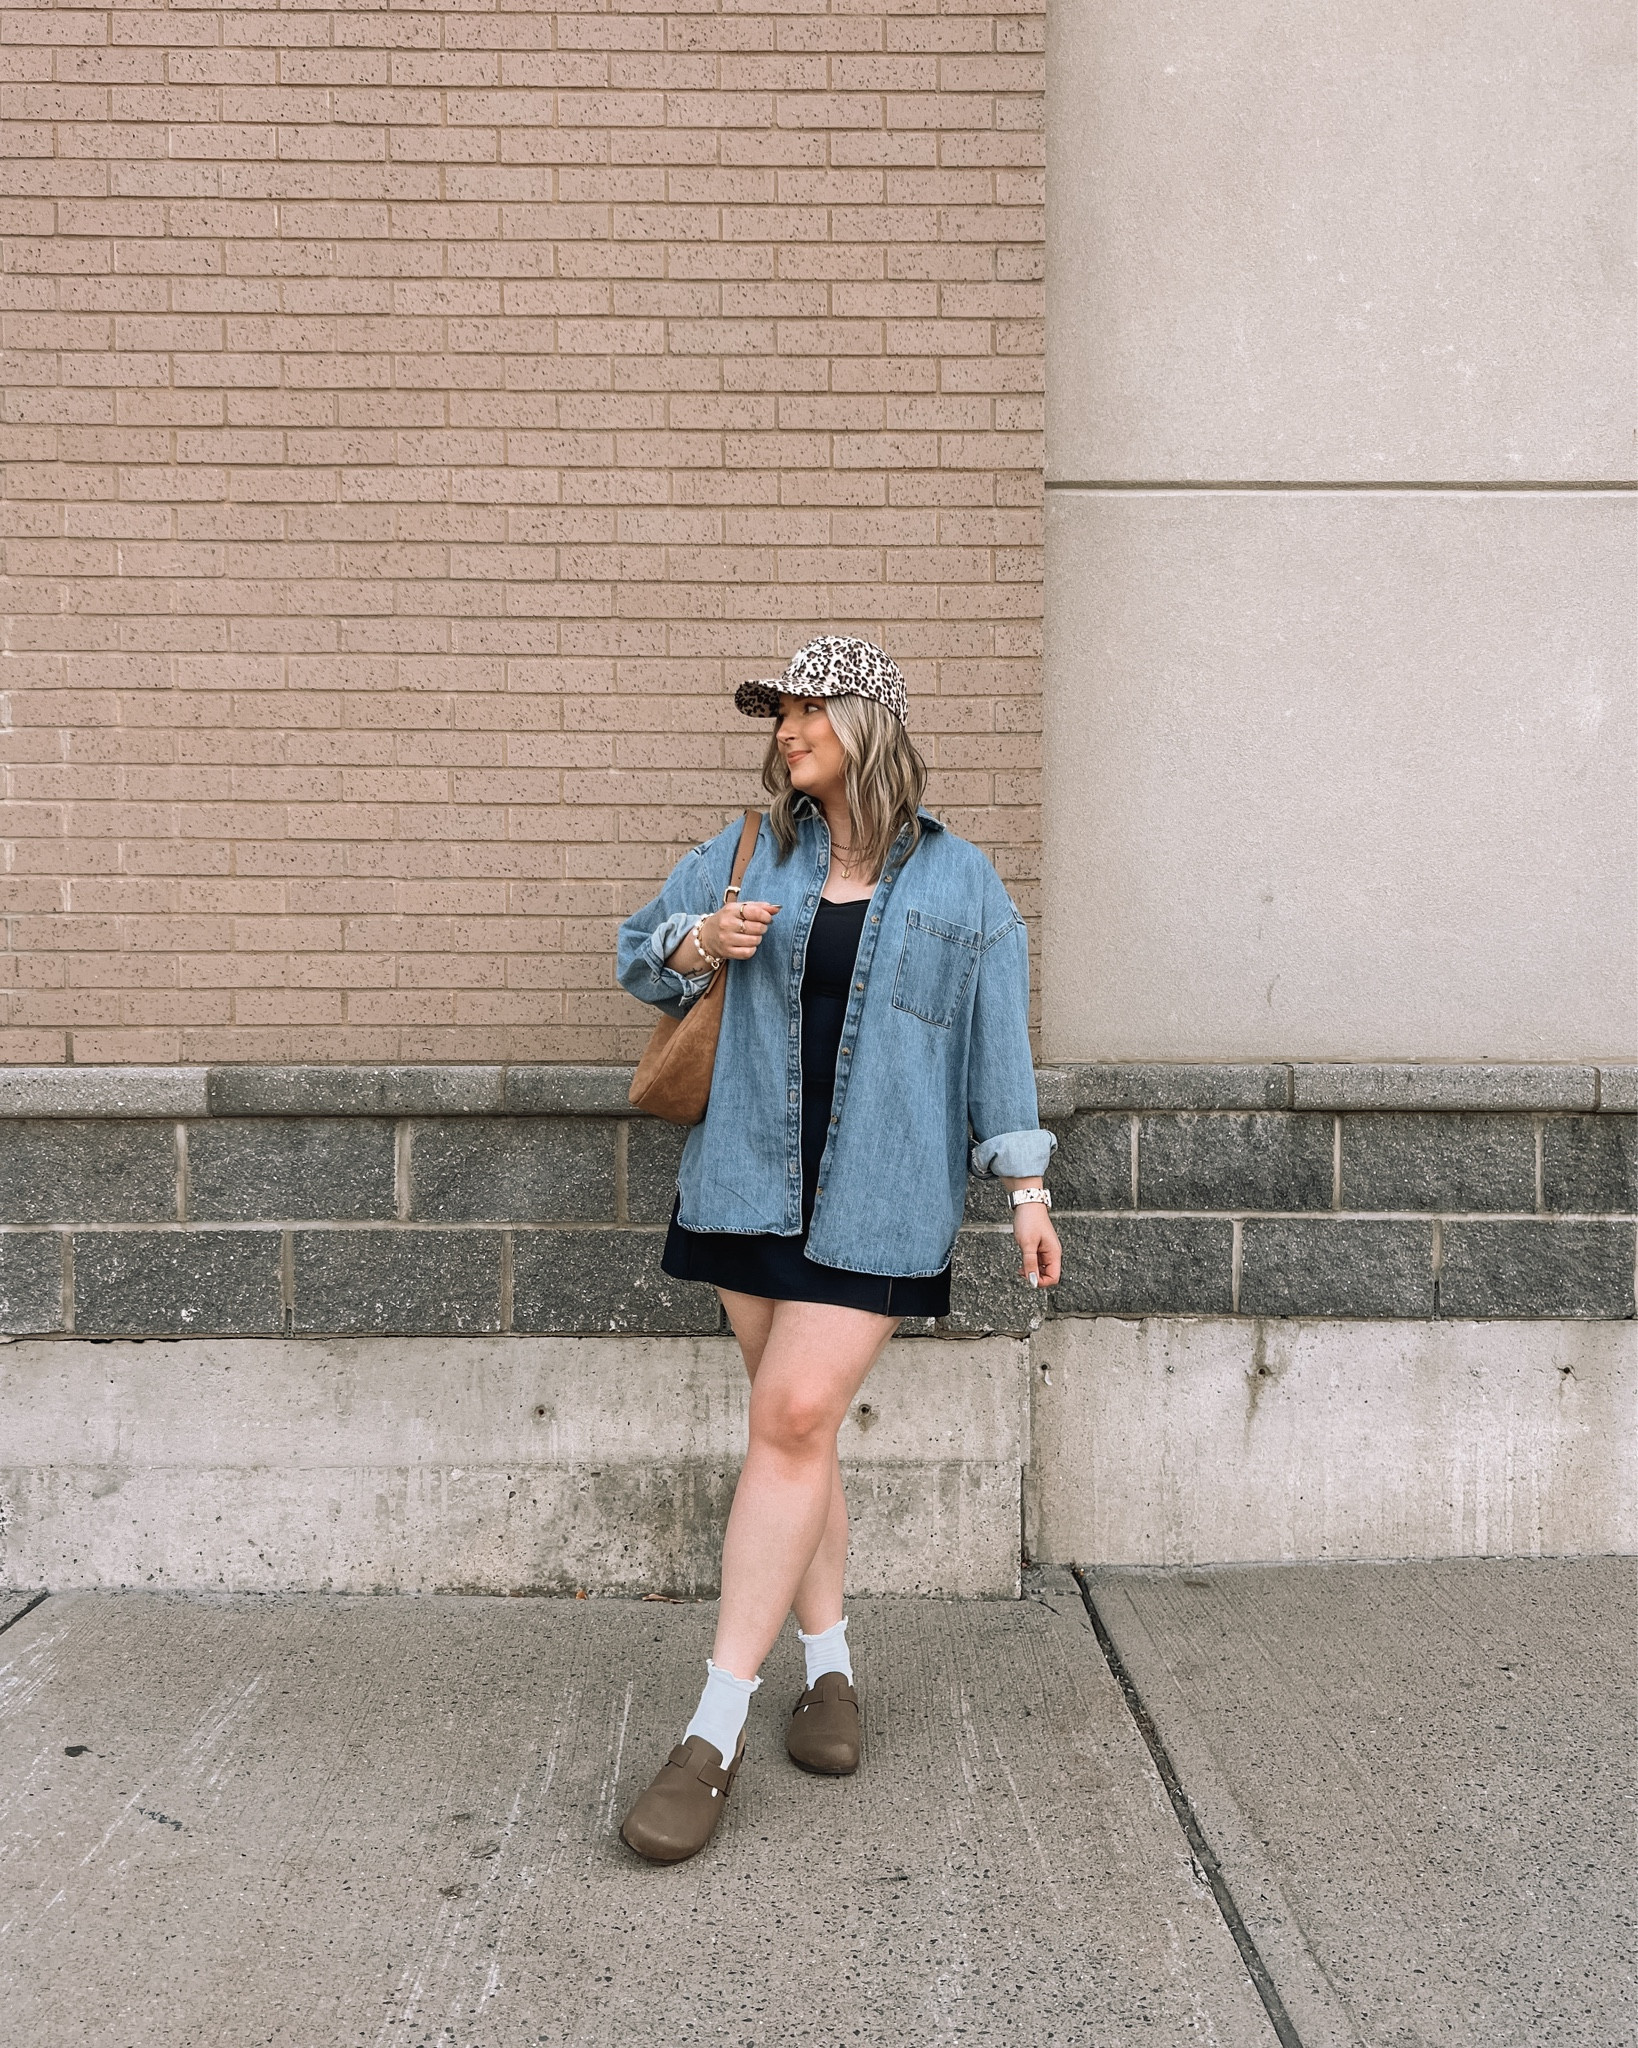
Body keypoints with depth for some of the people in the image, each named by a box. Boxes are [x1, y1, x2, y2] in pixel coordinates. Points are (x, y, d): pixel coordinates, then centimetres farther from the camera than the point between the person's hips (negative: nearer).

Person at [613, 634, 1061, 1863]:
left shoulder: (960, 883, 4)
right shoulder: (750, 853, 10)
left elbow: (1000, 1040, 6)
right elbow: (642, 952, 16)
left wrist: (1027, 1188, 3)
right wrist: (702, 943, -7)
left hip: (878, 1198, -3)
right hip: (753, 1184, 4)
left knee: (795, 1419, -12)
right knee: (797, 1427, 8)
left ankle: (717, 1734, -5)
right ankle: (829, 1666, 27)